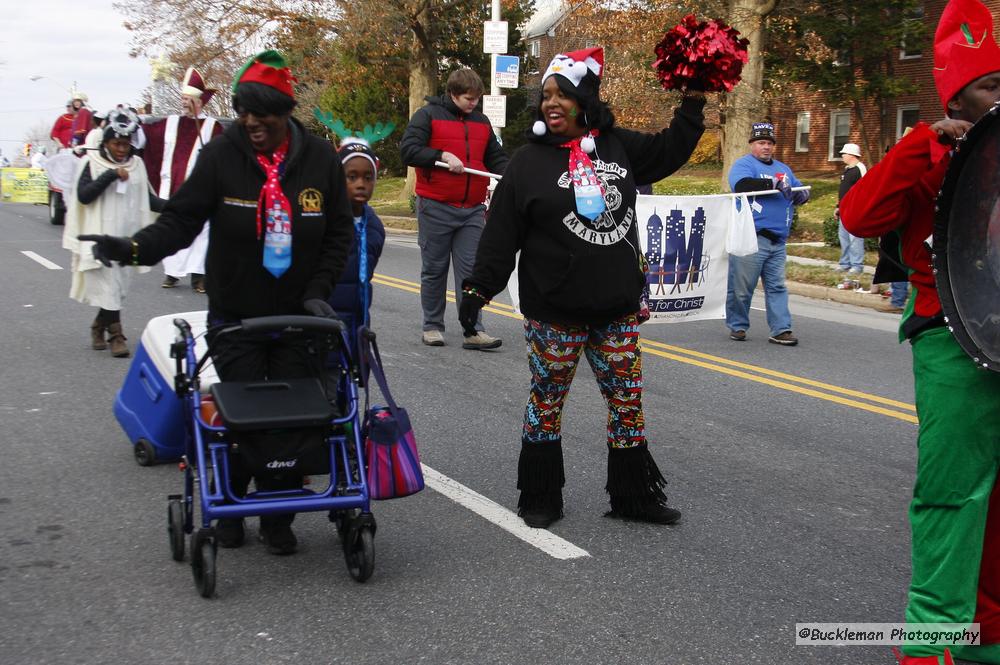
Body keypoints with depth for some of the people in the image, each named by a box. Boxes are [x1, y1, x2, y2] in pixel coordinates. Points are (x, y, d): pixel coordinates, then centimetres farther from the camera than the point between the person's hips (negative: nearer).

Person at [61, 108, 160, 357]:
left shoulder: (136, 164, 10)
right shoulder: (92, 162, -2)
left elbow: (146, 197, 13)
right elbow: (83, 195, -13)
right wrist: (110, 175, -20)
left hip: (128, 235, 4)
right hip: (101, 234, -4)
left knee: (119, 287, 10)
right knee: (108, 286, -7)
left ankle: (99, 328, 29)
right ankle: (116, 336, -4)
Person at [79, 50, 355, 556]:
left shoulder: (319, 159, -3)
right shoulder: (220, 156, -8)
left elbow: (339, 231, 5)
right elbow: (181, 220, -9)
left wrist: (319, 291, -5)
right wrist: (135, 248, -27)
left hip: (297, 318, 1)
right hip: (234, 316, -1)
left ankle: (278, 519, 17)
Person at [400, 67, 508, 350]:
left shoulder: (481, 121, 14)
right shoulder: (428, 115, -2)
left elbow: (495, 157, 18)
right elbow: (408, 150, -10)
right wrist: (443, 156, -19)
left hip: (472, 210, 4)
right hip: (435, 209, -4)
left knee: (471, 270, -1)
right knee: (434, 270, 5)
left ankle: (474, 331, -2)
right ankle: (432, 326, 16)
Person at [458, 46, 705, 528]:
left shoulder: (617, 146, 5)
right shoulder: (529, 162, -6)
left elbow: (669, 151, 21)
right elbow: (501, 235, -9)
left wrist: (693, 104, 14)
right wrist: (478, 288, -13)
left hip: (617, 308, 4)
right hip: (554, 314, -4)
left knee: (628, 400, 10)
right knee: (546, 402, 8)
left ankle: (634, 496, 23)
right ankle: (540, 500, 22)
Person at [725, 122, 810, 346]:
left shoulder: (783, 169, 22)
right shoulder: (743, 164, -1)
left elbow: (801, 192, 26)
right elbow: (742, 185, -21)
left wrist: (801, 194, 1)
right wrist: (774, 183, -22)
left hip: (777, 240, 7)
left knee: (777, 287, 6)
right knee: (741, 287, -1)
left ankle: (781, 330, 6)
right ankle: (737, 327, 13)